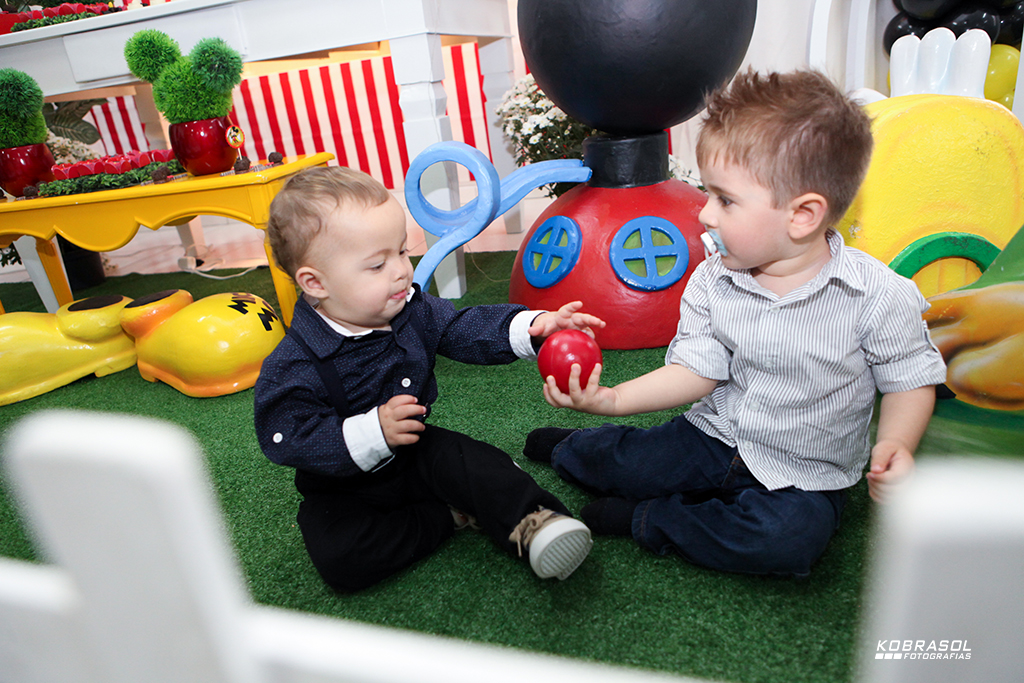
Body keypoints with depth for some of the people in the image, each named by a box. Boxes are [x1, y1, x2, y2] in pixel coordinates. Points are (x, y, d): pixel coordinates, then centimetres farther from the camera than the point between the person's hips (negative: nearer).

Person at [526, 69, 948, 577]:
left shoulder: (879, 296, -17)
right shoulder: (712, 282, -7)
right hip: (716, 436, 3)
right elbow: (697, 371, -8)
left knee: (788, 537, -31)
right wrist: (612, 399, -20)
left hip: (804, 475, -2)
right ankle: (569, 449, 31)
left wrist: (896, 445, -24)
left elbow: (911, 380, -5)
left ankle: (645, 521, -11)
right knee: (622, 463, -6)